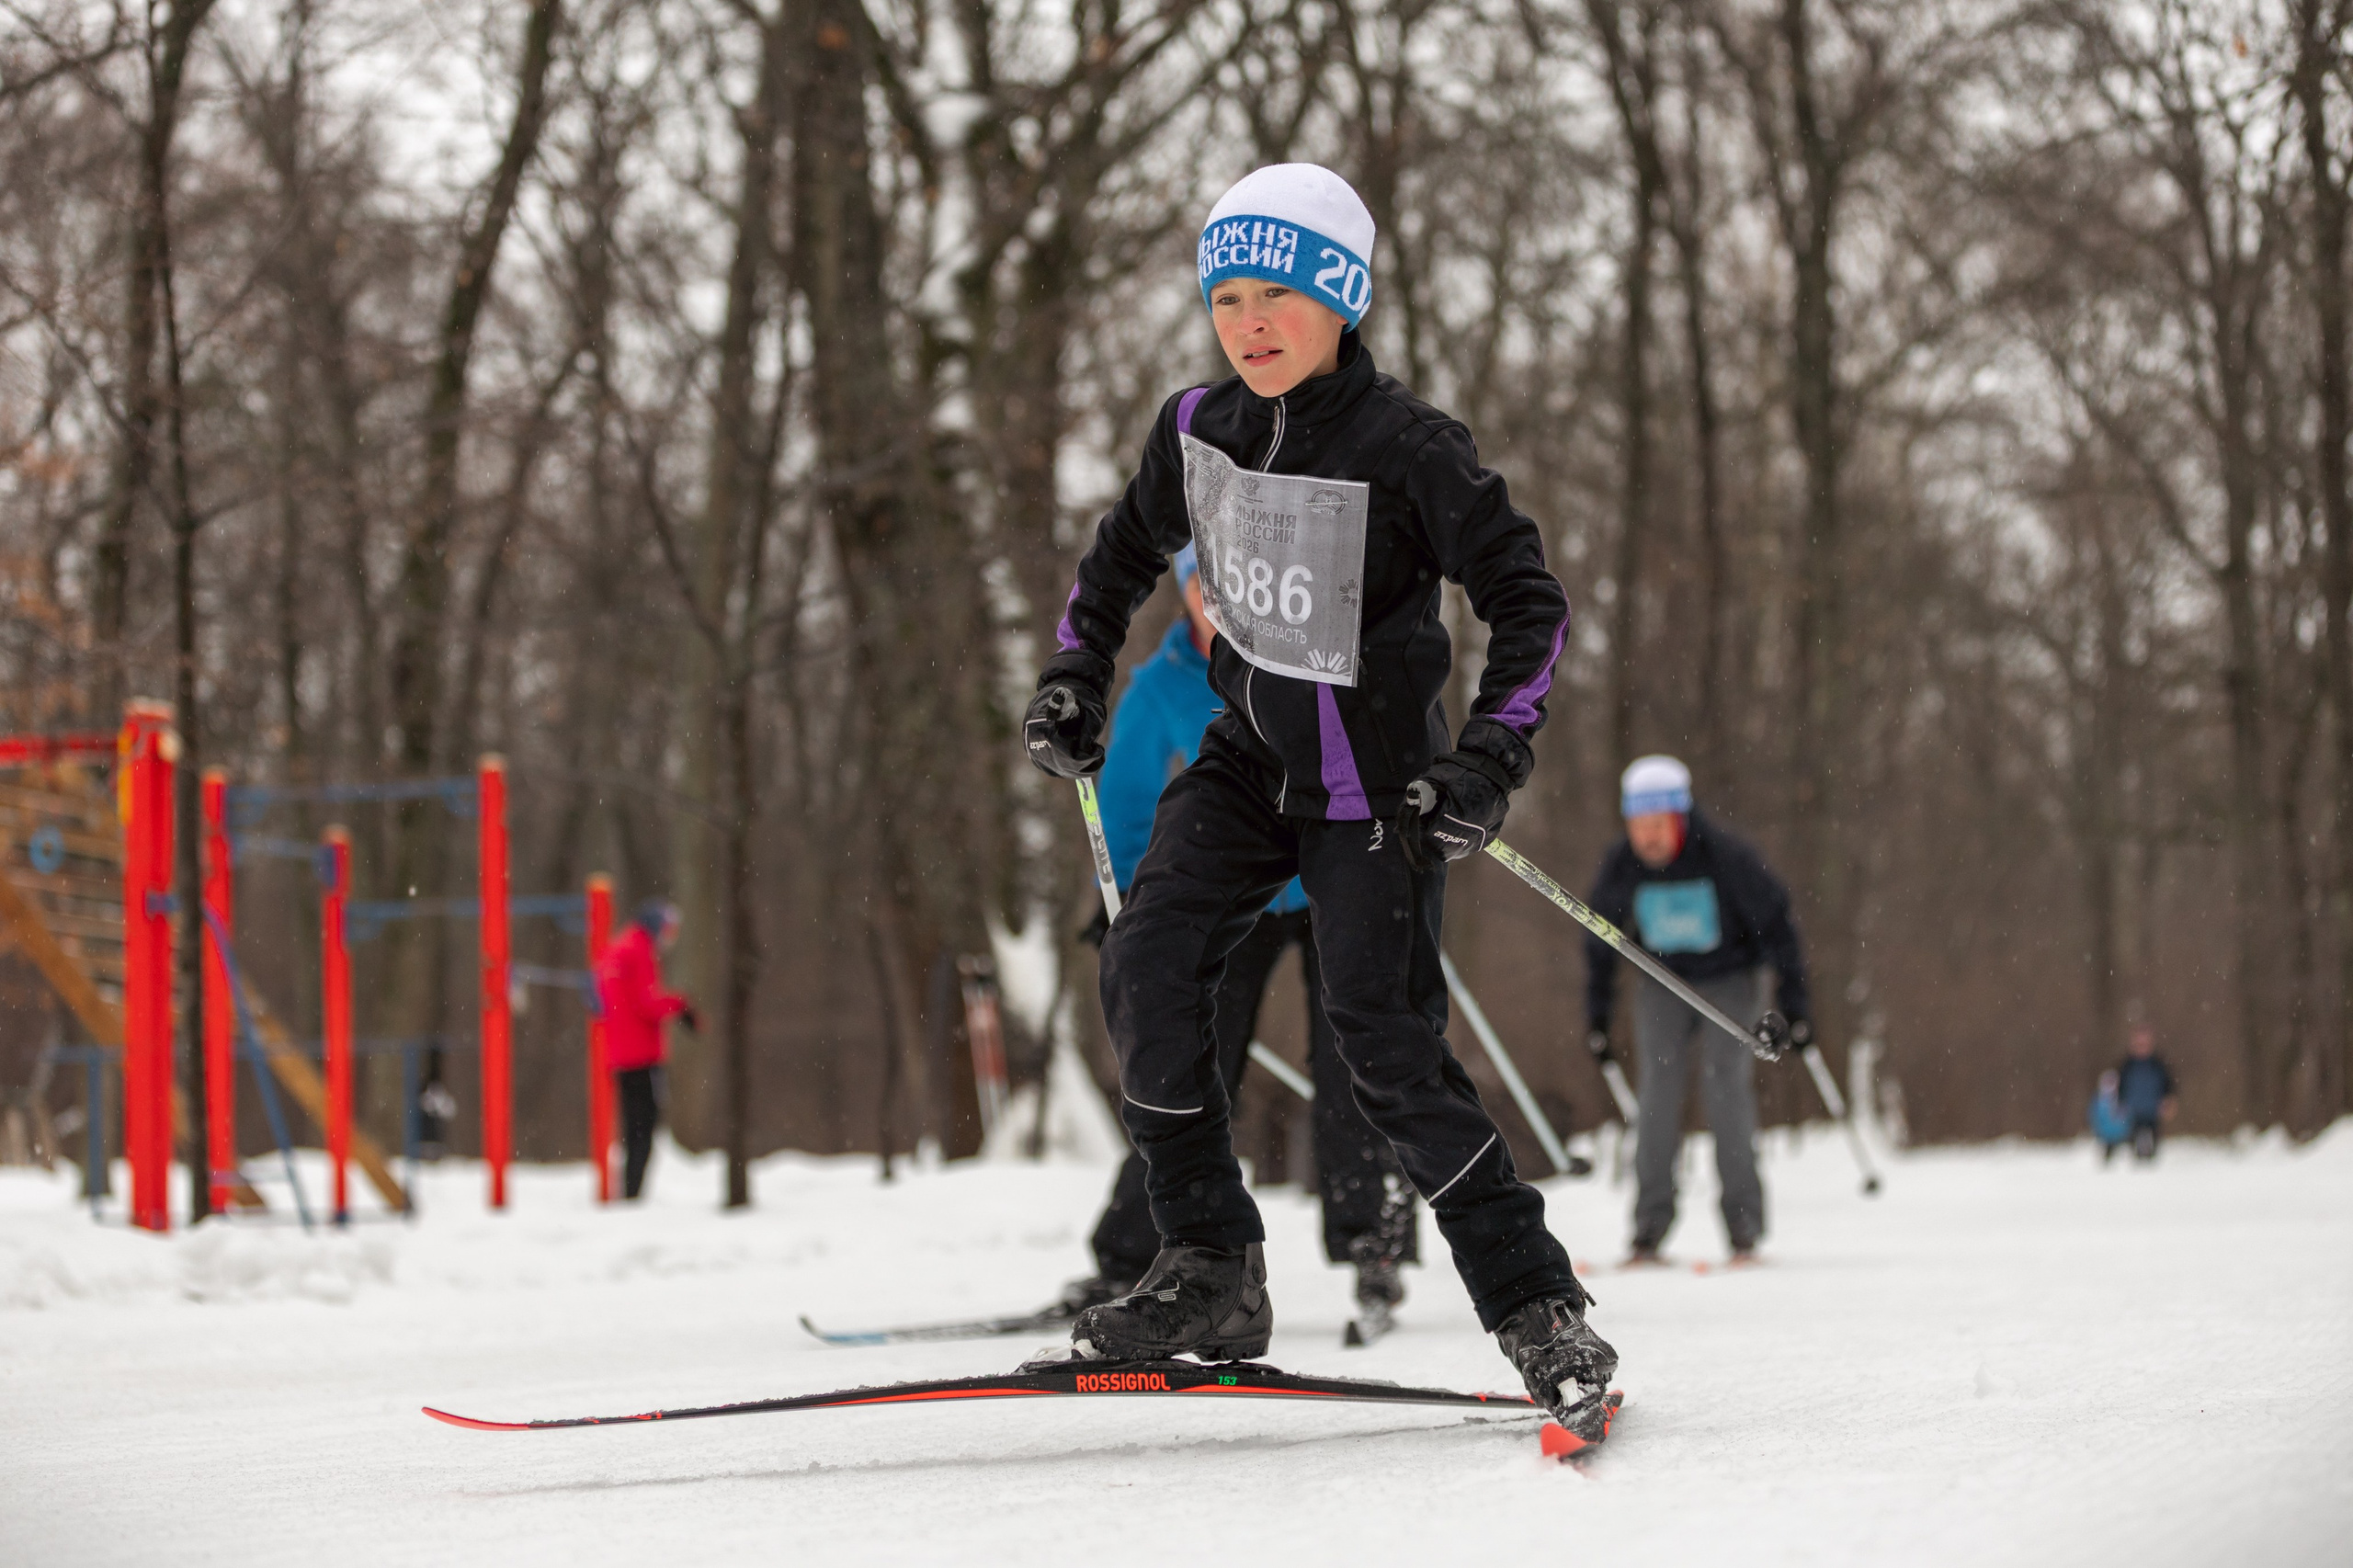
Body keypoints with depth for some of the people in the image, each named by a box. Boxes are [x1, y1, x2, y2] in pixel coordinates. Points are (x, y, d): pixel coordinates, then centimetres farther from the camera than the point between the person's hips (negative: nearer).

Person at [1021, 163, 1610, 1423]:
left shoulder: (1405, 449, -19)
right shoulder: (1199, 429, -2)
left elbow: (1529, 603, -15)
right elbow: (1125, 552, 17)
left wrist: (1489, 759, -24)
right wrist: (1073, 681, 7)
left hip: (1373, 784, -6)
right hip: (1250, 758, 6)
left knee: (1387, 1045, -12)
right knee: (1148, 965, -12)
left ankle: (1537, 1307, -3)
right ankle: (1213, 1272, -5)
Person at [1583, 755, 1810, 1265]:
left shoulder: (1726, 858, -25)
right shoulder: (1621, 867, -14)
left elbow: (1776, 924, -14)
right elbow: (1600, 941, 3)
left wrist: (1794, 1003, -13)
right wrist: (1597, 1016, 6)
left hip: (1732, 979, -3)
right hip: (1664, 984, 3)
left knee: (1725, 1085, -17)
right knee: (1659, 1088, -12)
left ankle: (1744, 1227, -12)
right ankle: (1650, 1229, -10)